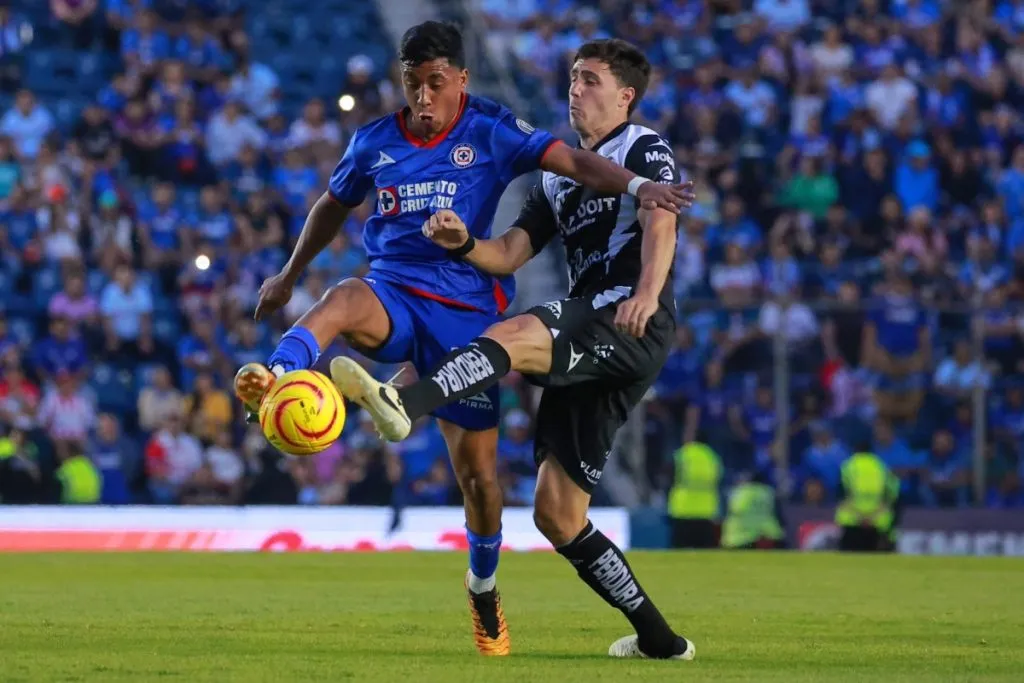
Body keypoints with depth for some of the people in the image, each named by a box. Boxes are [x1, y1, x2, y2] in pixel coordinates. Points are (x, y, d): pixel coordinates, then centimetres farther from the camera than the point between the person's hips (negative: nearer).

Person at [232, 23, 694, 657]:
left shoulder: (491, 131, -2)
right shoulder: (373, 143, 7)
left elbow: (570, 160, -13)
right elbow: (334, 205, 25)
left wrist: (636, 184, -30)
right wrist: (289, 275, 33)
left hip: (466, 311, -1)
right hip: (394, 295, 1)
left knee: (478, 468, 2)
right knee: (342, 300, -38)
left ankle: (484, 589, 26)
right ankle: (273, 381, -66)